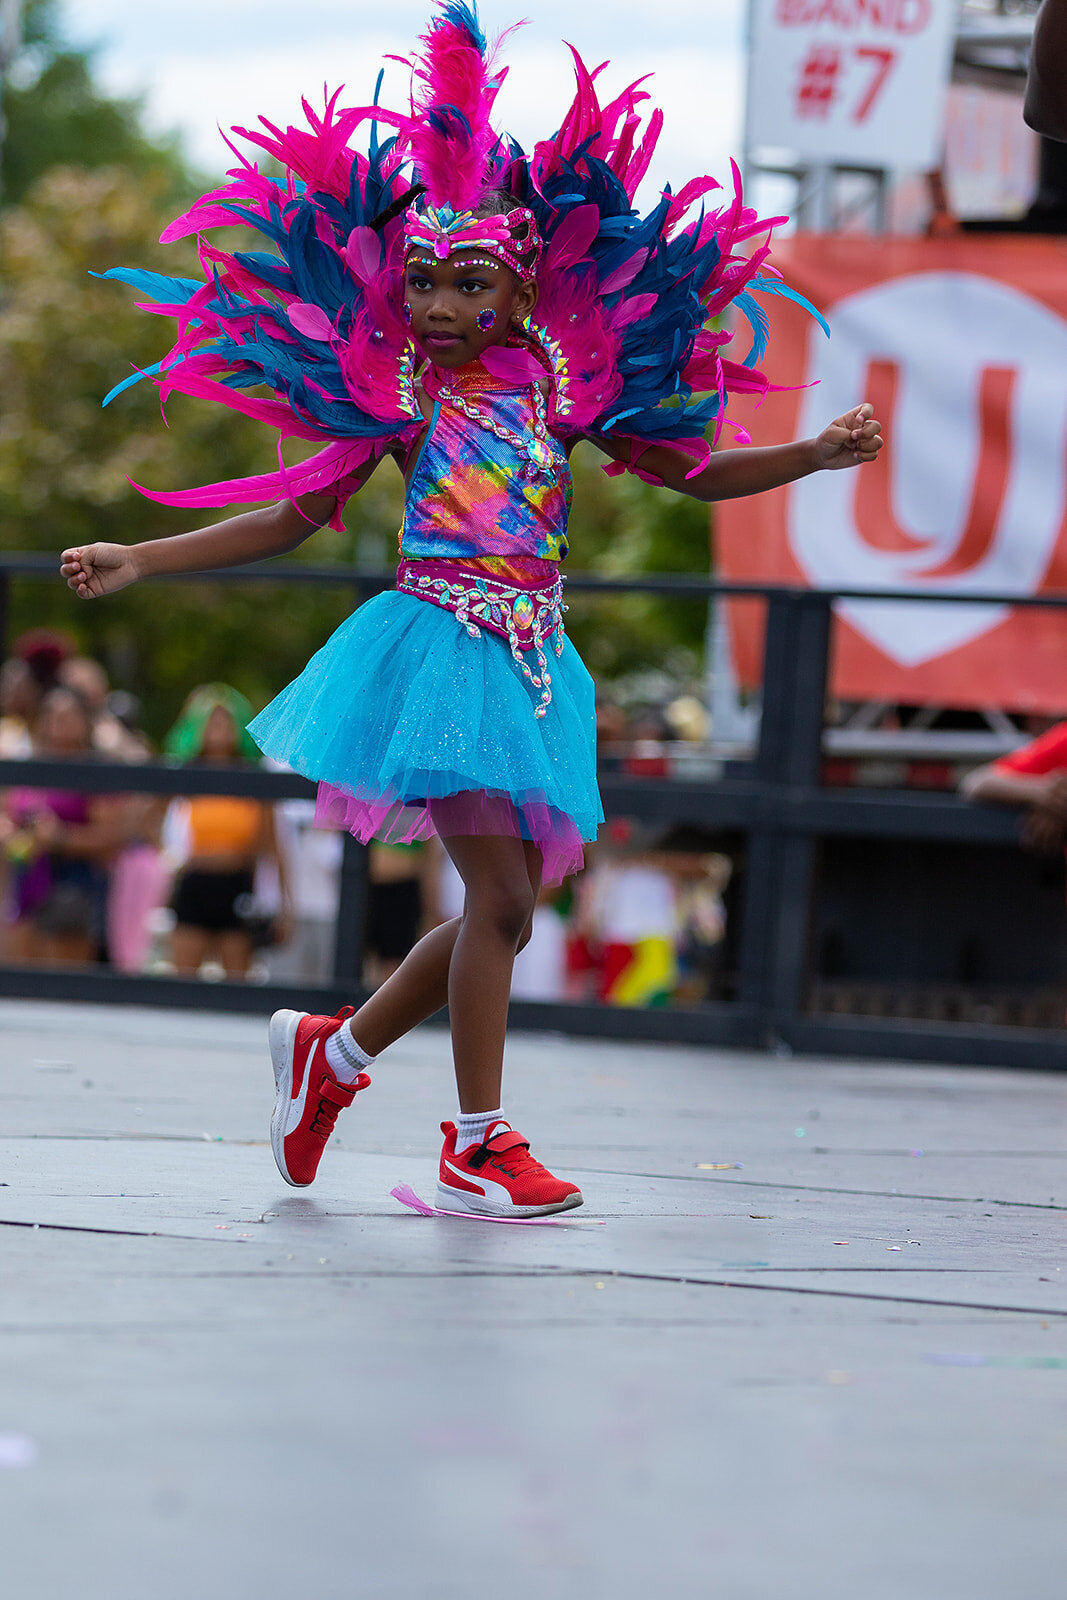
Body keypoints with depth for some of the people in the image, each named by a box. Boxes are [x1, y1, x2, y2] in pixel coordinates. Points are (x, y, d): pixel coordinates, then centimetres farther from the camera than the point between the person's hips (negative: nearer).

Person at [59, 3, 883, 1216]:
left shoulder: (565, 379, 8)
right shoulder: (389, 392, 1)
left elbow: (691, 469, 15)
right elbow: (291, 517, 8)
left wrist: (813, 457, 3)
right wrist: (137, 561, 3)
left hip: (531, 662, 5)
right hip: (439, 647, -5)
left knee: (501, 906, 7)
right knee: (500, 893, -14)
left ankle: (333, 1049, 27)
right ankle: (479, 1148, -5)